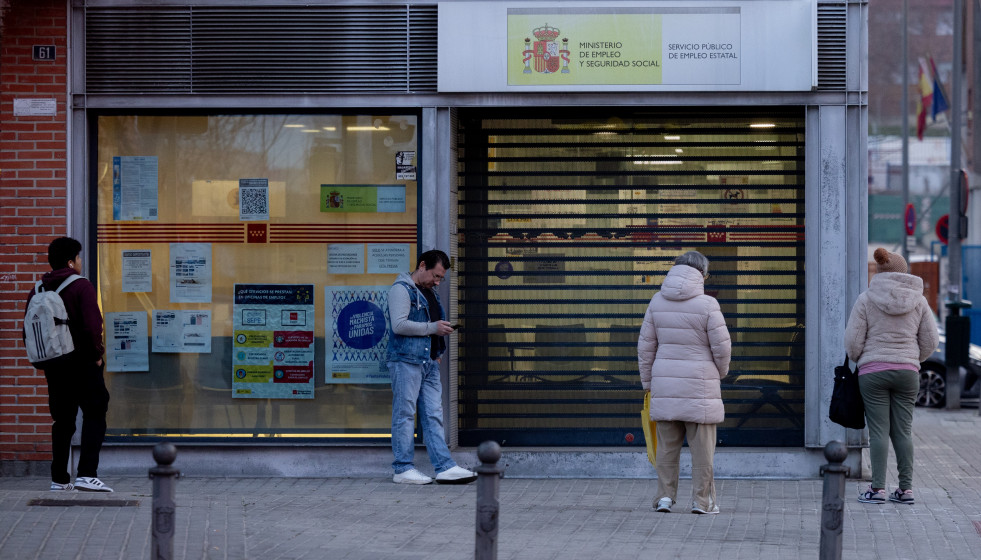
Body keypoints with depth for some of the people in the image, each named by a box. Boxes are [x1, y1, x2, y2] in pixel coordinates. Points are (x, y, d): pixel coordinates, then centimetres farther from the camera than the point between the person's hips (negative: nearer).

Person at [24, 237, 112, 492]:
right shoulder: (81, 286, -10)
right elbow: (93, 326, -19)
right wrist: (97, 353, -7)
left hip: (53, 366, 6)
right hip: (82, 363, -6)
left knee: (62, 420, 13)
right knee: (94, 415, -1)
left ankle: (59, 479, 12)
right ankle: (86, 474, -13)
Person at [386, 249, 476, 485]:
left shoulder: (430, 293, 22)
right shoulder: (401, 289, -6)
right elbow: (399, 324, -18)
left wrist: (437, 353, 16)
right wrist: (432, 328, -14)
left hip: (429, 363, 9)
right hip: (406, 361, -9)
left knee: (434, 415, 5)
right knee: (405, 414, -4)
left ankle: (445, 467, 2)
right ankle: (403, 469, 0)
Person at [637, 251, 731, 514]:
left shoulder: (658, 301, 3)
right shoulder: (706, 304, -10)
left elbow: (646, 345, 6)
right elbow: (722, 346, -8)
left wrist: (648, 381, 15)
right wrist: (721, 371, 13)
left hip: (666, 384, 4)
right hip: (699, 384, -4)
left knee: (667, 444, 9)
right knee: (702, 446, 3)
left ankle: (665, 496, 9)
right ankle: (702, 500, 5)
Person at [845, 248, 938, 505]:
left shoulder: (866, 299, -5)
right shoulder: (918, 300, 3)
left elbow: (852, 340, -4)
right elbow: (931, 341, 7)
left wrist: (858, 359, 16)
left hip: (873, 371, -2)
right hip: (907, 372, 2)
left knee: (878, 430, -1)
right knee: (903, 431, 7)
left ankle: (878, 488, -3)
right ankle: (906, 488, 7)